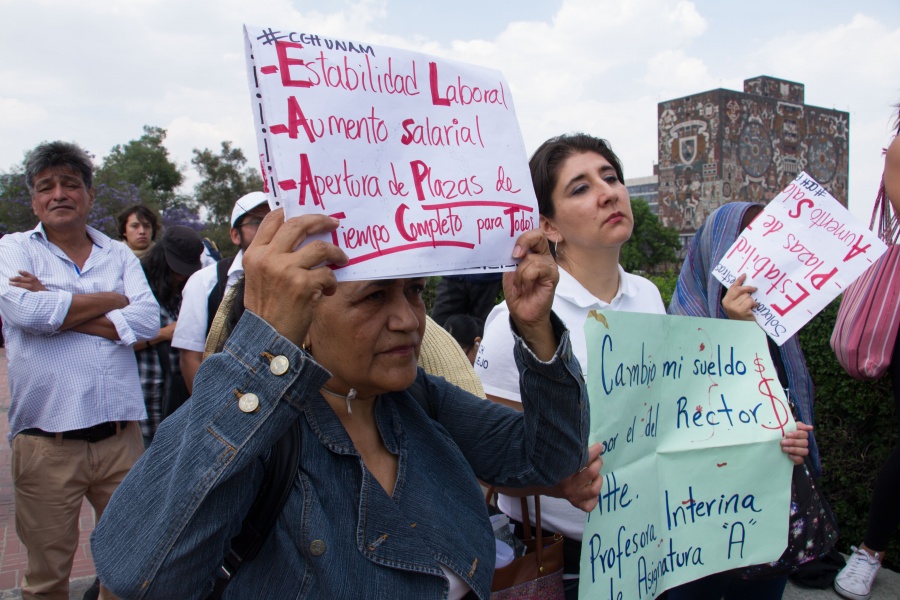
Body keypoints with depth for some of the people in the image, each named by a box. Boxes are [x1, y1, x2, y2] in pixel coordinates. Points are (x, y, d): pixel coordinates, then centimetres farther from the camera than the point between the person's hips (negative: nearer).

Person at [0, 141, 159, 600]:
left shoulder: (120, 255, 9)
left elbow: (146, 321, -7)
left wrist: (56, 310, -11)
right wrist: (112, 299, -7)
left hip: (120, 436, 2)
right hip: (45, 443, -2)